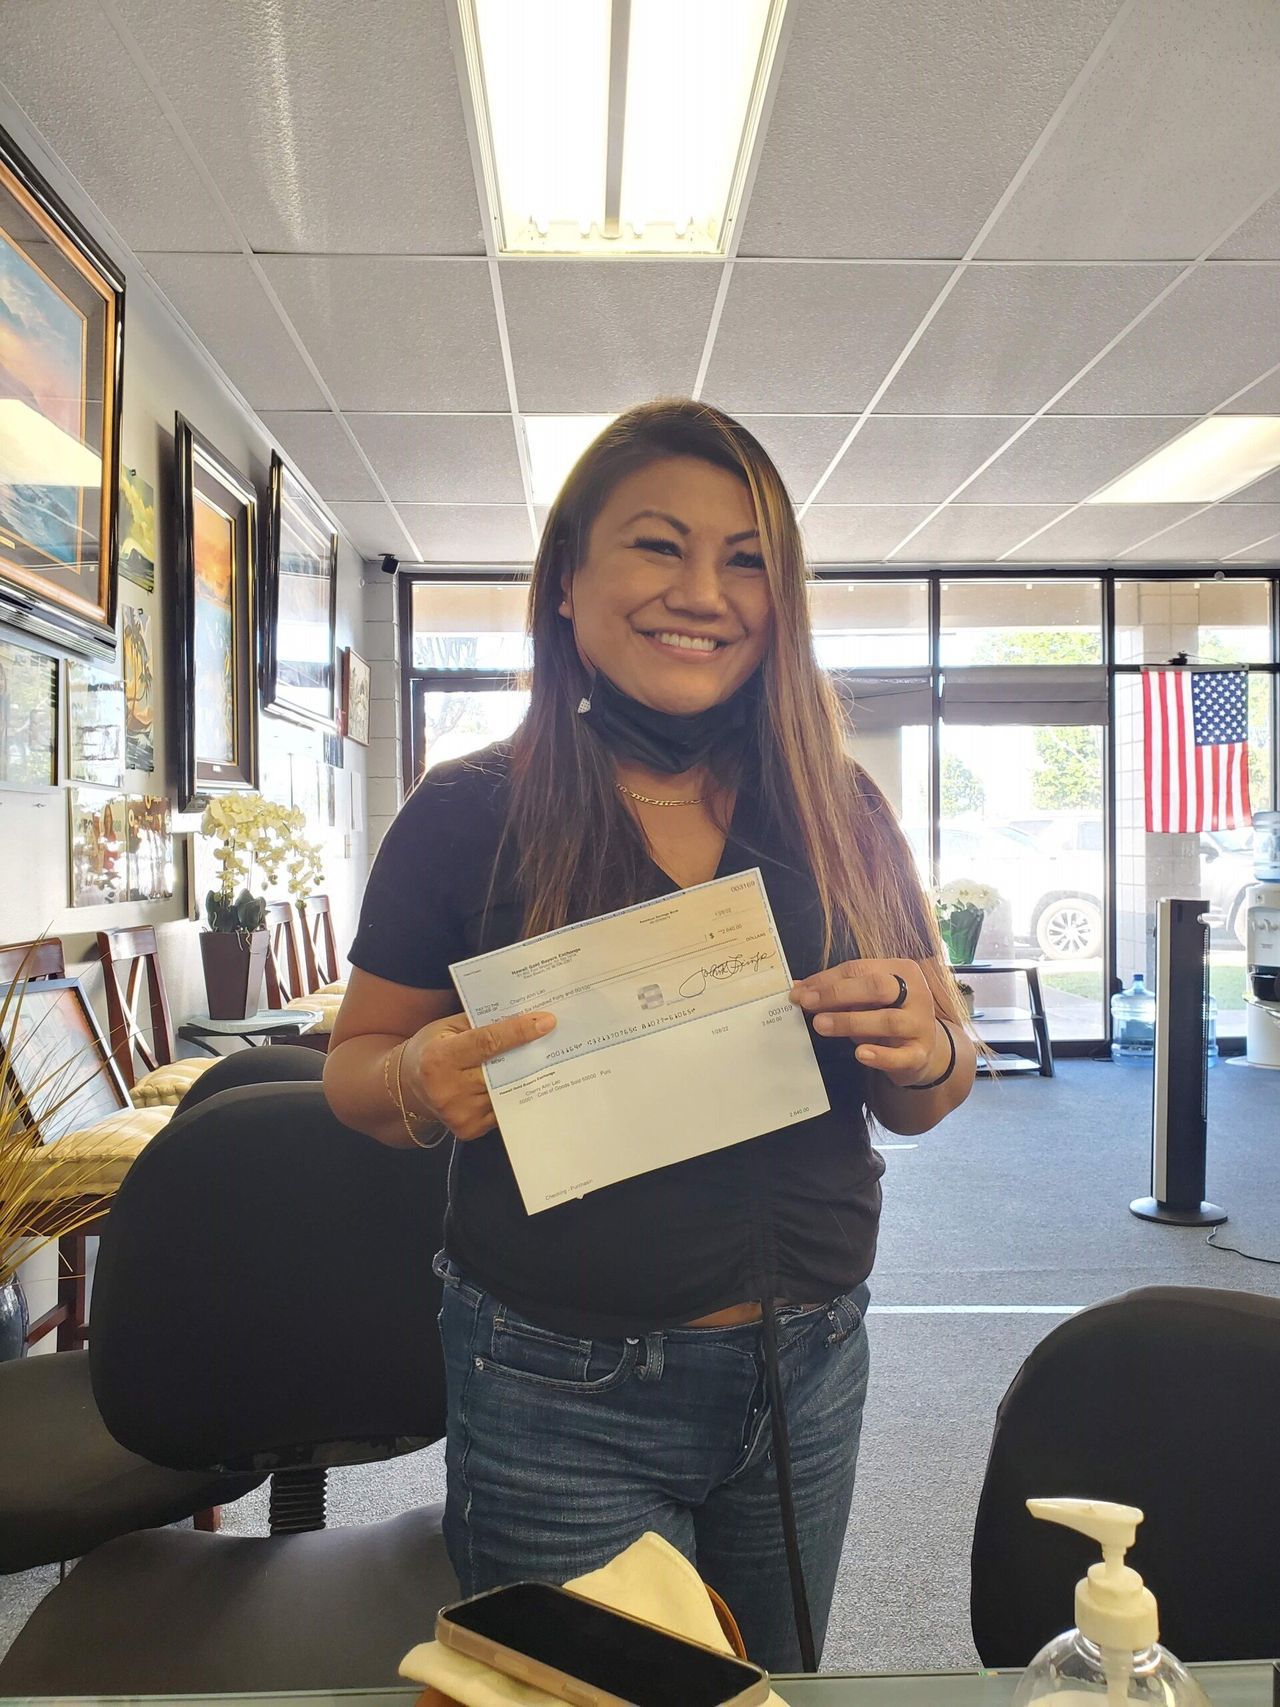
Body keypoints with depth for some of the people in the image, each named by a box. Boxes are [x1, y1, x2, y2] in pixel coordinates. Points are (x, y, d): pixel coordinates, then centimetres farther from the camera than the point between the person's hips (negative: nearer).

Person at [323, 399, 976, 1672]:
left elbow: (920, 1102, 4)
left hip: (809, 1374, 4)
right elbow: (354, 1065, -2)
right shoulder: (469, 814, -10)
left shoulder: (840, 814, -2)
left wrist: (926, 1051, -19)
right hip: (558, 1398, -3)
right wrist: (424, 1086, -24)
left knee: (771, 1679, 22)